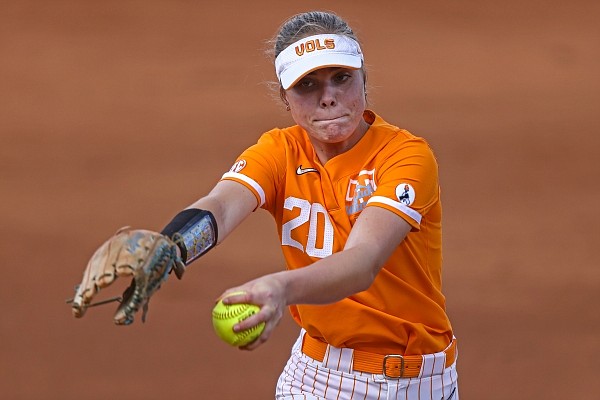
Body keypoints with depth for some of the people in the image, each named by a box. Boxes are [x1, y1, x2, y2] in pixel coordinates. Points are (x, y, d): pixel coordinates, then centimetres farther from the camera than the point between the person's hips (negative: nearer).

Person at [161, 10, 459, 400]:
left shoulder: (407, 156, -19)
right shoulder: (281, 152, -6)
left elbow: (363, 263, -35)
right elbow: (220, 207, -26)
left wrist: (282, 288, -55)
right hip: (315, 368, 3)